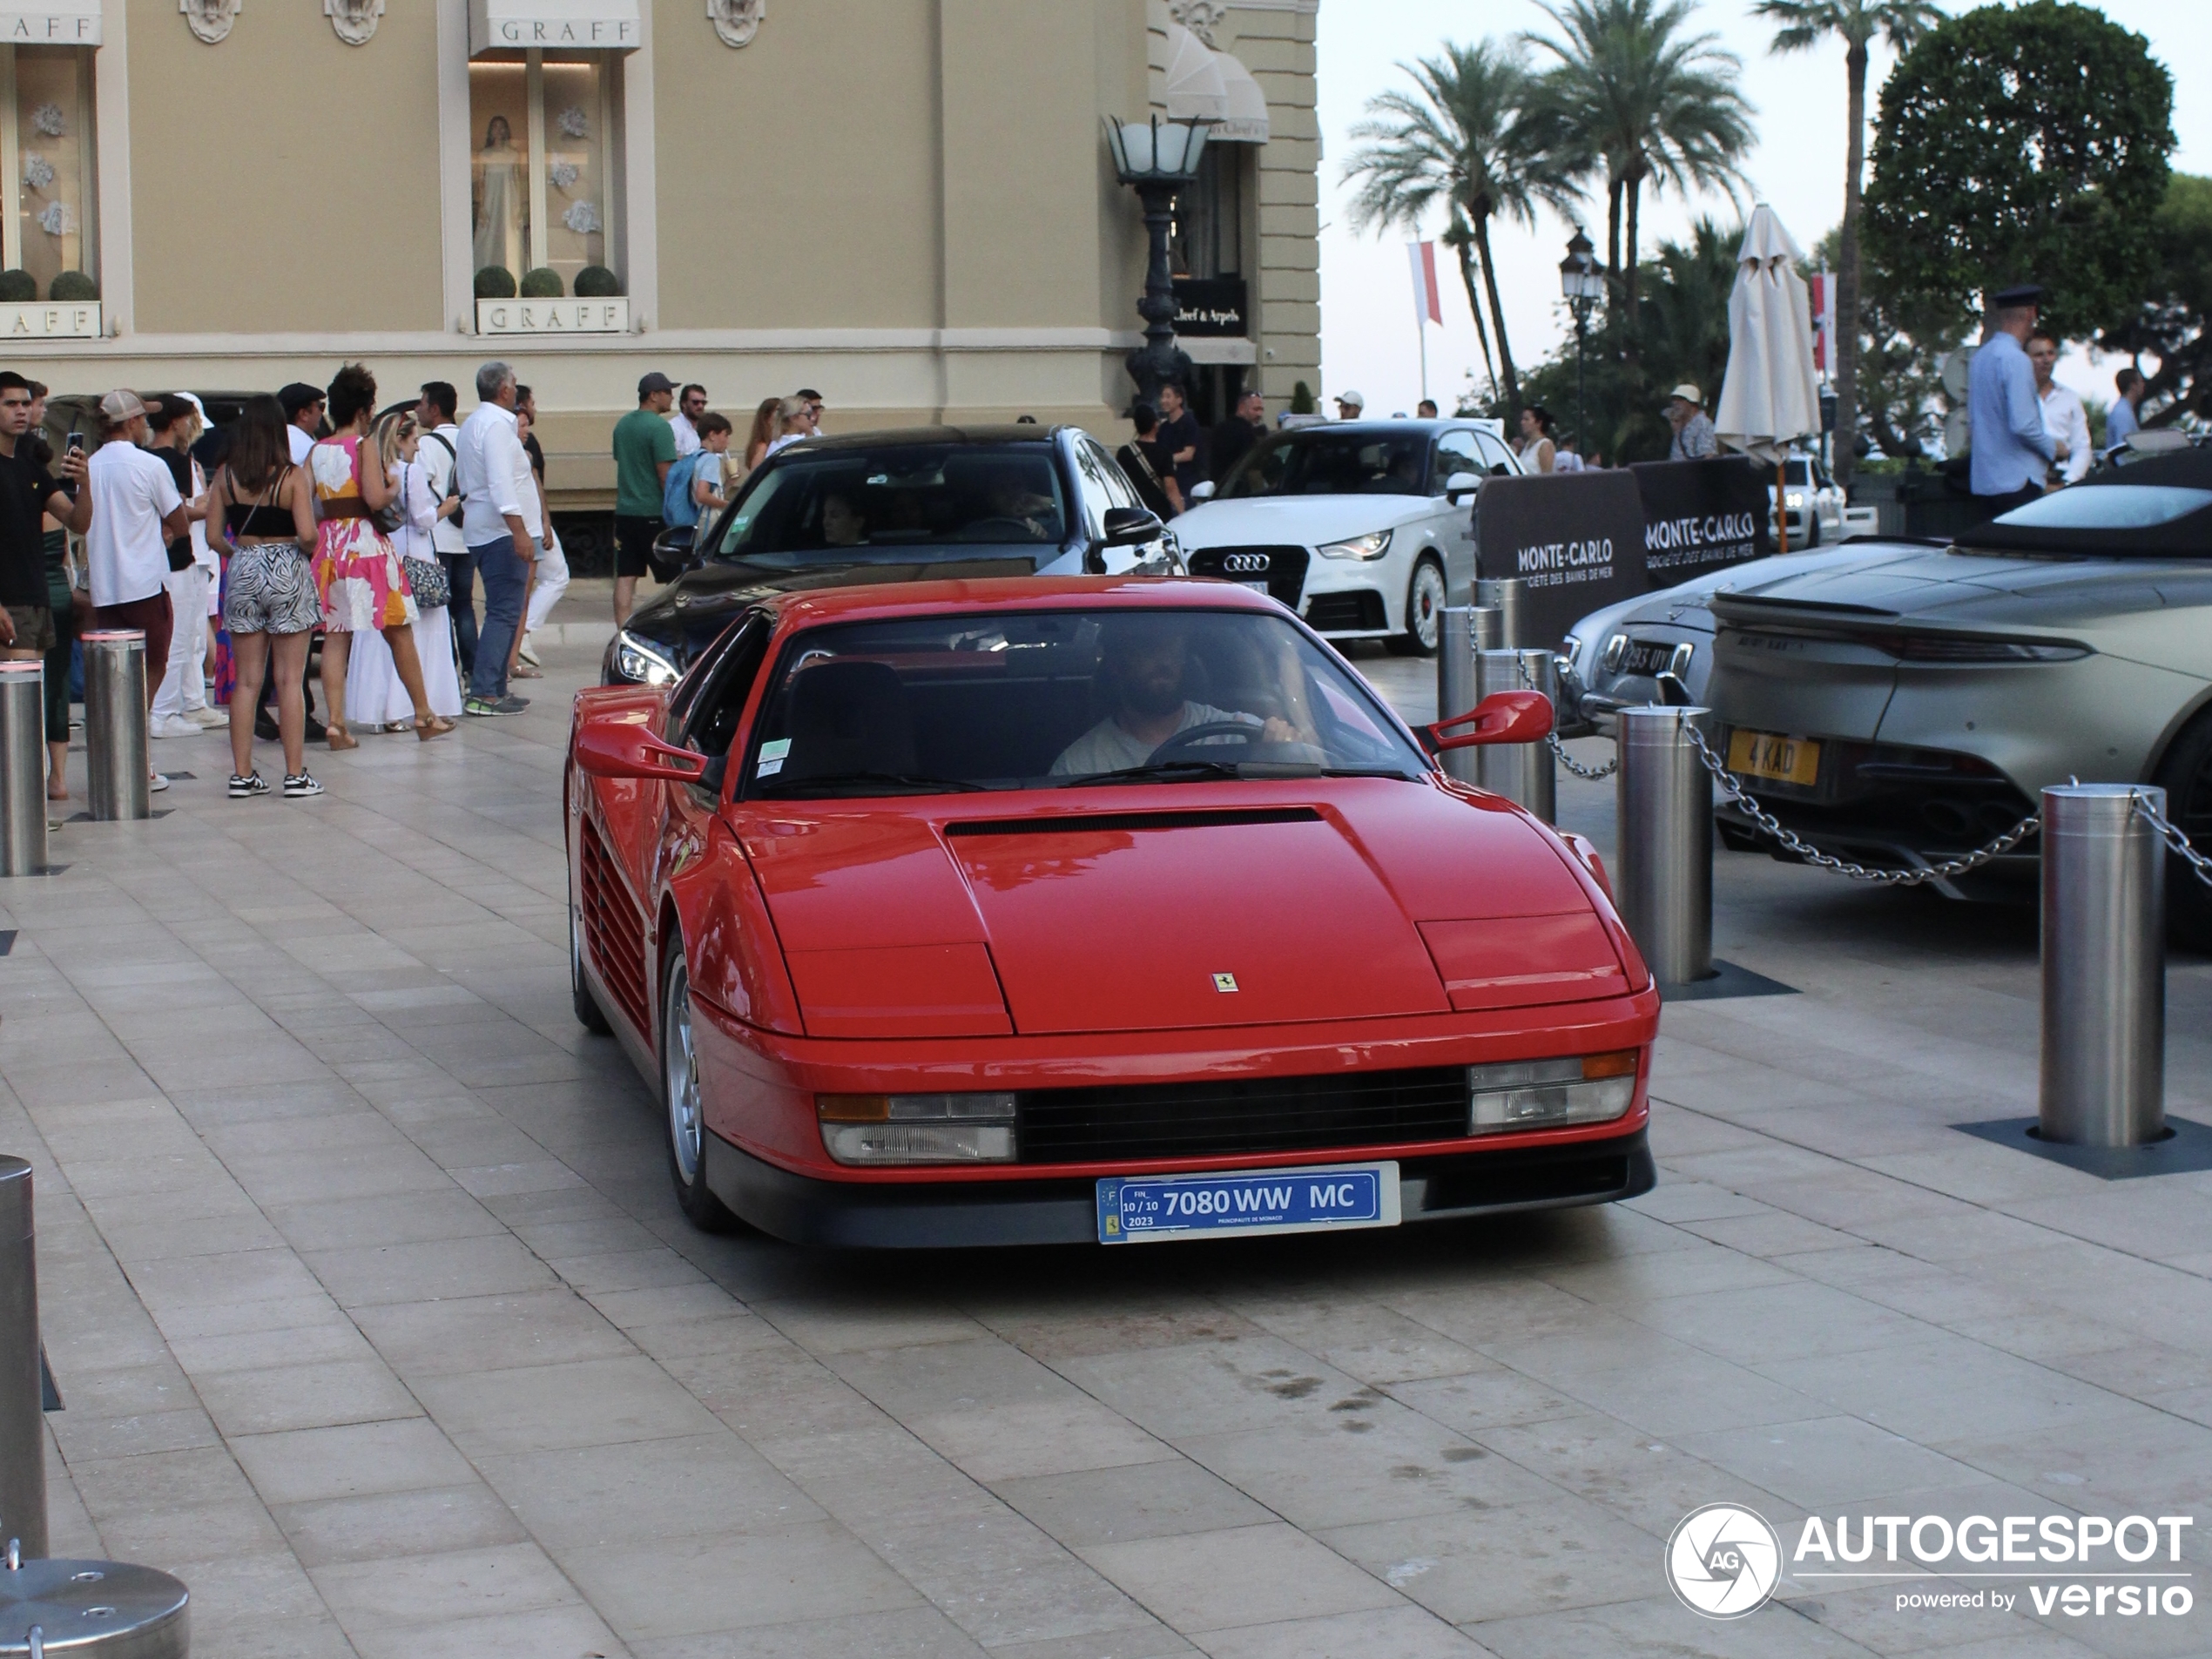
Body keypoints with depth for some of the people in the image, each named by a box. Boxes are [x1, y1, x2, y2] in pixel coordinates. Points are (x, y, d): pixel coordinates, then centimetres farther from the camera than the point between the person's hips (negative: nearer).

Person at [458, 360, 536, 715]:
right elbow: (501, 485, -23)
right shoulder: (496, 425, -14)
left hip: (482, 531, 11)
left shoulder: (473, 423, 18)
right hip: (501, 531, -11)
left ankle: (495, 687, 17)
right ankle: (483, 693, -16)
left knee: (503, 612, 15)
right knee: (503, 612, -11)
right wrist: (519, 531, -26)